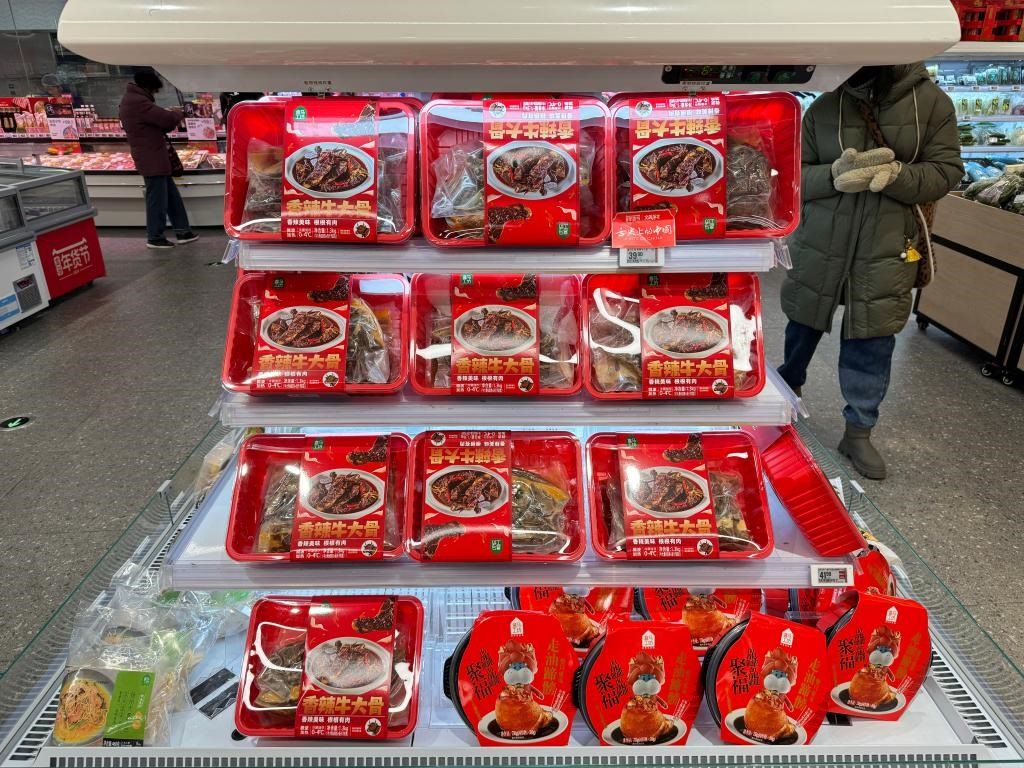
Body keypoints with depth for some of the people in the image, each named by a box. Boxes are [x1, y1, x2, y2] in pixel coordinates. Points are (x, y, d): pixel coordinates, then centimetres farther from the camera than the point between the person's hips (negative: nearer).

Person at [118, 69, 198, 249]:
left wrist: (169, 114, 3)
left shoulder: (131, 101, 15)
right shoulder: (138, 102, -19)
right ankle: (154, 237, 8)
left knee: (172, 195, 14)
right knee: (157, 199, -1)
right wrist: (176, 112, -1)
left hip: (153, 157, 10)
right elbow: (168, 120, -22)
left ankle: (183, 231, 20)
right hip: (153, 159, -10)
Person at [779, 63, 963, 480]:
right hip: (819, 244, 1)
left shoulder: (932, 102, -3)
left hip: (885, 251, 0)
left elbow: (946, 171, -4)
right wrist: (833, 176, -25)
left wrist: (896, 175, -24)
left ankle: (859, 433, 19)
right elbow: (792, 174, -3)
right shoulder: (824, 106, -3)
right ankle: (788, 385, 45)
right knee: (804, 324, 18)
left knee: (872, 344, 4)